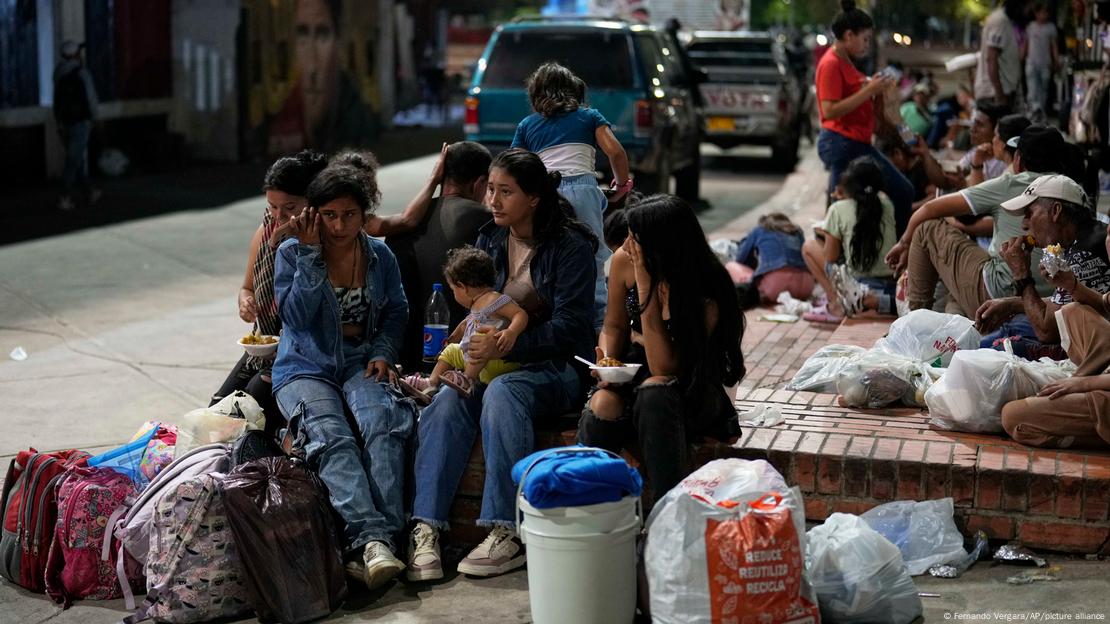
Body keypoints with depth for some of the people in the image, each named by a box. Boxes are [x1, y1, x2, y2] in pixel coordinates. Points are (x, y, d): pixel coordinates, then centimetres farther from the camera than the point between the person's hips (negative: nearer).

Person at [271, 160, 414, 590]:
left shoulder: (380, 256, 10)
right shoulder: (292, 254, 1)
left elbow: (397, 312, 20)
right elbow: (296, 316, -11)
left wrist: (383, 353, 2)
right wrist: (311, 254, -14)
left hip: (360, 363, 2)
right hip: (306, 368, -2)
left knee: (382, 425, -33)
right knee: (332, 438, -33)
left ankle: (379, 541, -46)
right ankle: (372, 539, -50)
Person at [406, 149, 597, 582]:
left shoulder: (570, 246, -7)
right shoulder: (489, 240, 12)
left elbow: (568, 326, -13)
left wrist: (506, 345, -25)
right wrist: (468, 349, -6)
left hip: (556, 367, -5)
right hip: (495, 361, 5)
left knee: (501, 392, -38)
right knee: (446, 402, -28)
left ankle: (508, 532, -39)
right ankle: (426, 529, -36)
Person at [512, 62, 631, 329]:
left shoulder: (526, 125, 24)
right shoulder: (589, 116, 20)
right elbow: (615, 152, 6)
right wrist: (622, 184, 20)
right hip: (582, 189, -1)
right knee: (592, 262, -1)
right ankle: (599, 325, -9)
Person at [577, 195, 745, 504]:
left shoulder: (706, 294, -22)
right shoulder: (623, 261, -8)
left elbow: (663, 368, -26)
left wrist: (645, 284, -29)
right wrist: (606, 363, -15)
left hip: (692, 391, -4)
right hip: (633, 373, 4)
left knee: (653, 391, -39)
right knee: (602, 405, -32)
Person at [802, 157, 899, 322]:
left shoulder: (838, 210, -6)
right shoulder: (886, 204, 5)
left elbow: (830, 257, -3)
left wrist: (827, 234, 15)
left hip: (859, 283, -4)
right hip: (891, 288, 5)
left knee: (809, 247, 11)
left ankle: (837, 304, 0)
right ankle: (873, 301, 10)